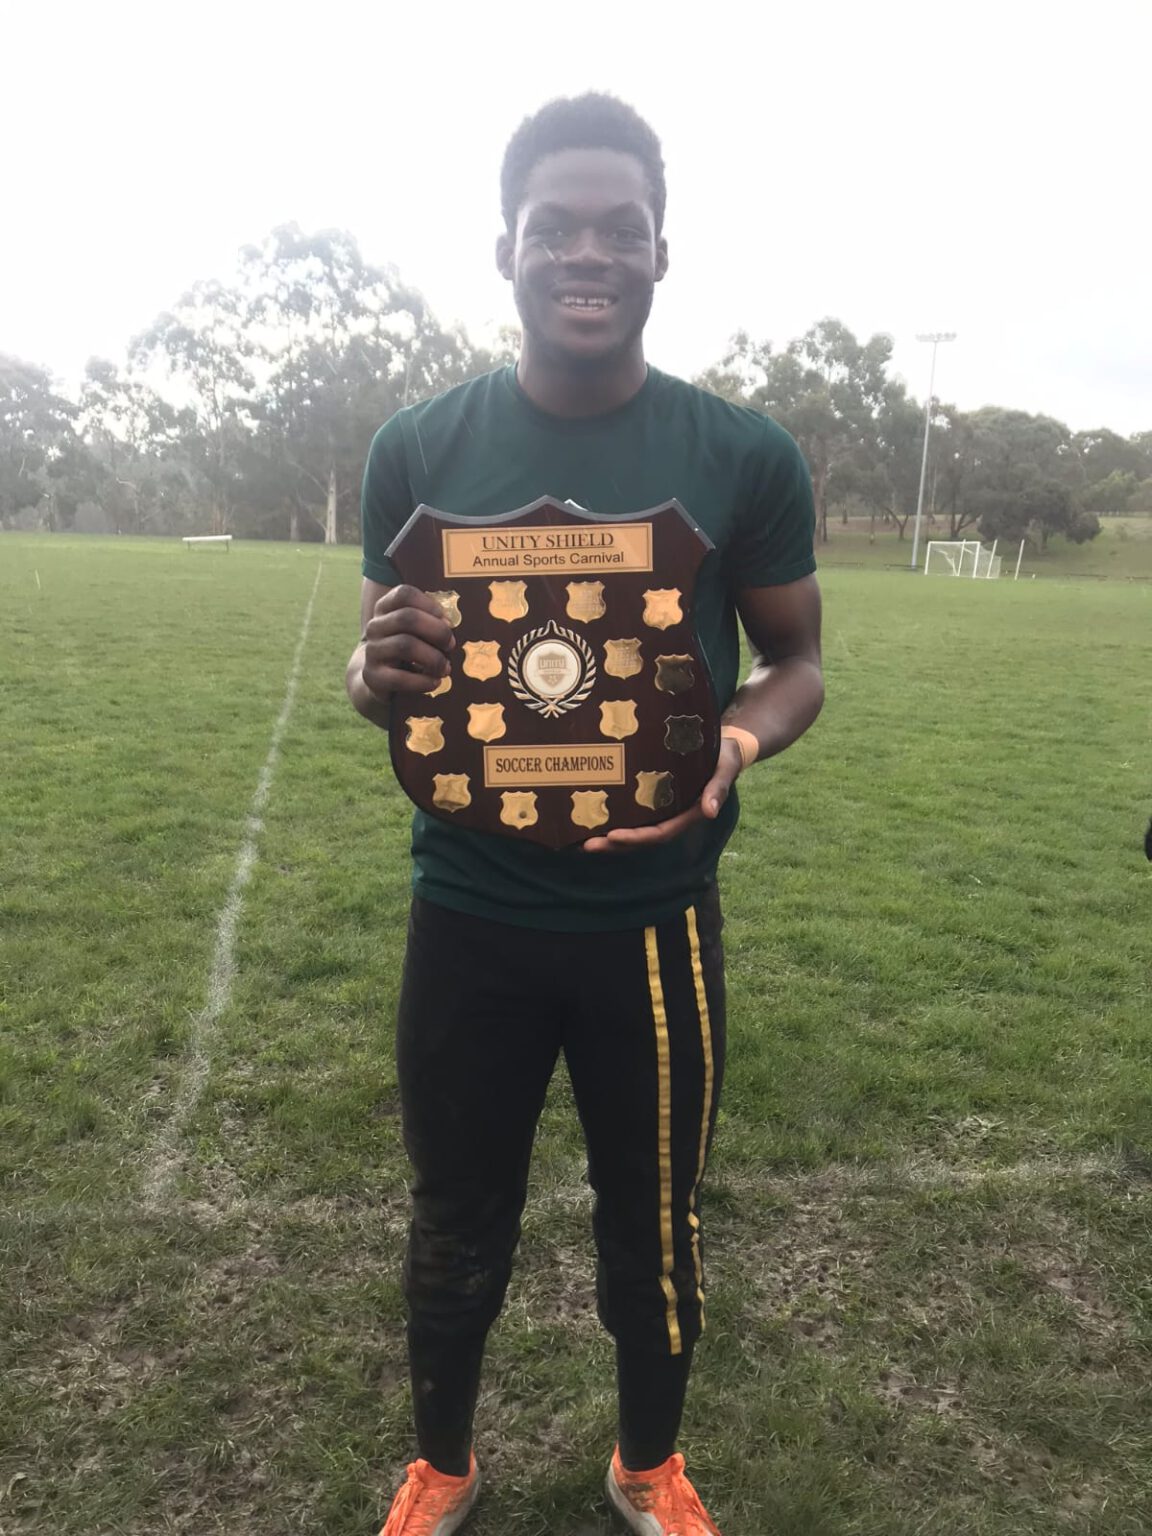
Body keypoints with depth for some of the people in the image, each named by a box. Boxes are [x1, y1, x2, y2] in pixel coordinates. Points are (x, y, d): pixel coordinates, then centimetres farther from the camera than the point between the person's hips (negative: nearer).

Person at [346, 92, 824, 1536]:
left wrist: (742, 739, -20)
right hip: (468, 915, 1)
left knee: (653, 1222, 19)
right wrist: (376, 672, -20)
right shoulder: (420, 446, -2)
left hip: (657, 919, 0)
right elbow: (373, 665, 6)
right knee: (458, 1223, 19)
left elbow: (794, 661, 4)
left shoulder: (745, 456, -4)